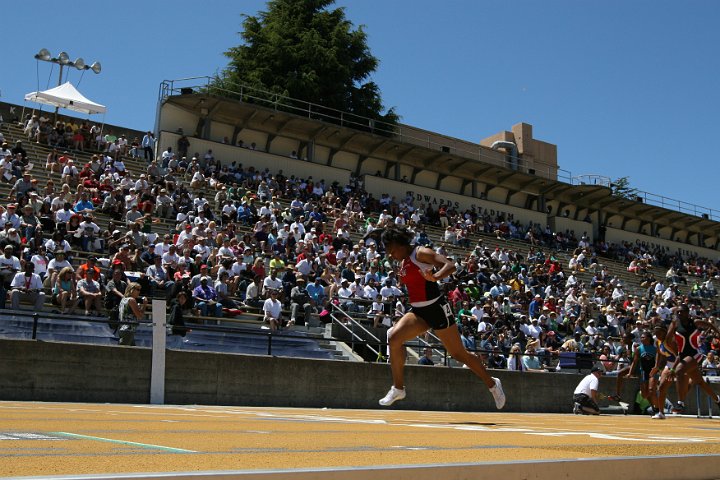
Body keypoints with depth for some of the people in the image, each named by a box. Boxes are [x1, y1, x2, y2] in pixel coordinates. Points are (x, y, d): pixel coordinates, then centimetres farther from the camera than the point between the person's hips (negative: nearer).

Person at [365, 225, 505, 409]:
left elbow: (450, 265, -26)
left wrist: (435, 277, -42)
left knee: (459, 354, 3)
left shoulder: (420, 253, -14)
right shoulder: (403, 262, 11)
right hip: (418, 311, 7)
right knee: (394, 337, -16)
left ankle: (492, 384, 24)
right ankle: (398, 388, -8)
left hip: (436, 308, -7)